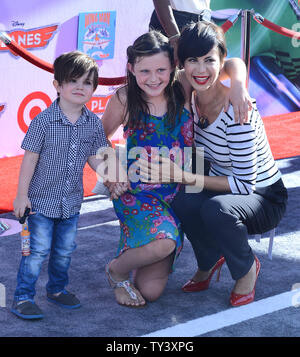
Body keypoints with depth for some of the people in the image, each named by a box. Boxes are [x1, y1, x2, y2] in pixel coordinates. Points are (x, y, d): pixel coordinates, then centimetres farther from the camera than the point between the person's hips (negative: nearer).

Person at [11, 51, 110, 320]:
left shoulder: (93, 123, -1)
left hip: (72, 201, 5)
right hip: (42, 199, -5)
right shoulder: (44, 121, -15)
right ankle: (23, 297, 9)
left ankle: (57, 289, 36)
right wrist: (22, 195, -11)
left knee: (65, 250, 16)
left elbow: (94, 157, 9)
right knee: (38, 250, -3)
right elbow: (30, 158, -12)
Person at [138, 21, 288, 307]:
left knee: (217, 208, -38)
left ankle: (247, 269, -5)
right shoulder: (190, 100, -7)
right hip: (223, 189, 5)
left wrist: (184, 176, -30)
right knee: (182, 202, -29)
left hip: (264, 200, -5)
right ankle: (209, 262, 3)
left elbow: (245, 184, -26)